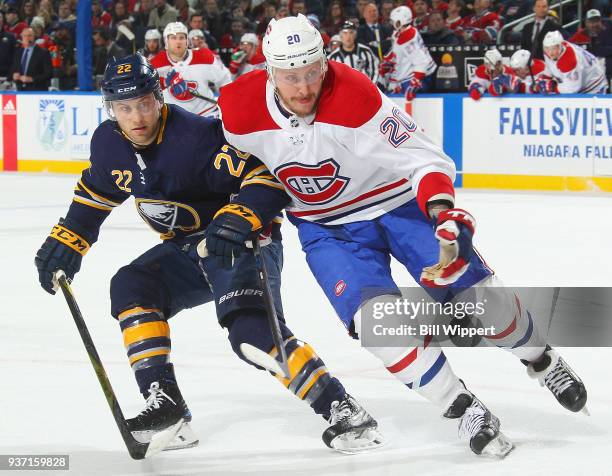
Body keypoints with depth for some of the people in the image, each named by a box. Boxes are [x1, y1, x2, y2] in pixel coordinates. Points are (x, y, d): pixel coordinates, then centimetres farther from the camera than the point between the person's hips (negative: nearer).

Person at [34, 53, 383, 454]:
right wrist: (67, 240, 14)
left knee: (251, 327, -28)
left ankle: (344, 412, -28)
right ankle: (165, 405, -11)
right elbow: (95, 193, 19)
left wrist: (240, 219, -45)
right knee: (131, 287, -12)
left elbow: (268, 175, -30)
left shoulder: (198, 137, -27)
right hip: (186, 248, 8)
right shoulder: (109, 143, -3)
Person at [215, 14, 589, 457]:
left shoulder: (355, 97, -29)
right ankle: (465, 412, -11)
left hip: (399, 202, -2)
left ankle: (541, 358, 23)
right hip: (329, 228, 2)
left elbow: (422, 157, -27)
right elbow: (235, 161, 5)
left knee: (474, 293, -8)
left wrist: (442, 210, -41)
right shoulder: (241, 110, -20)